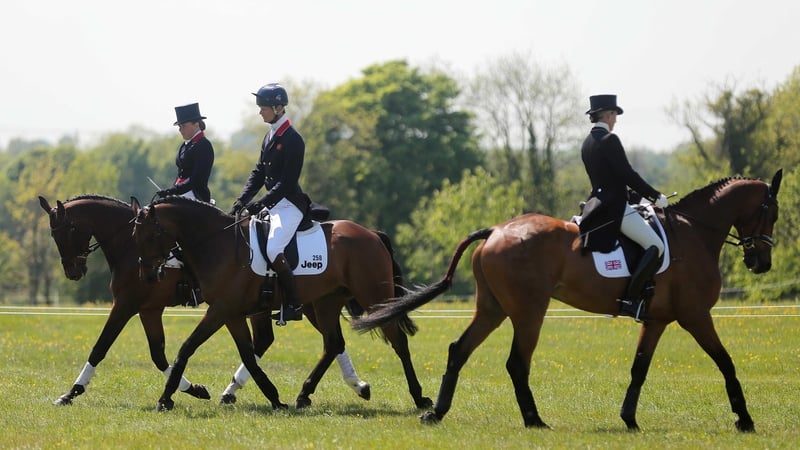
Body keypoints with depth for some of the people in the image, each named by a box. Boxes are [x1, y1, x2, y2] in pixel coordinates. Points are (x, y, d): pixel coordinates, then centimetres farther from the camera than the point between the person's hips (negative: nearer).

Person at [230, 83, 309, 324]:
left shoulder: (293, 140, -14)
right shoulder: (270, 137, 13)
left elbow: (287, 182, -19)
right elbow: (258, 173, 14)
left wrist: (260, 204, -23)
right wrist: (242, 201, 2)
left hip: (289, 205, -10)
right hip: (273, 203, 10)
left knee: (273, 250, -25)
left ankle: (293, 305, -17)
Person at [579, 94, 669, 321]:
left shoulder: (587, 143, 15)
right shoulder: (609, 140, -13)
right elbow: (628, 175, -16)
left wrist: (637, 194, 23)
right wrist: (656, 196, -6)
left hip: (597, 206, 10)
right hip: (615, 208, -10)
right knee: (655, 245, -15)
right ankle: (630, 300, -22)